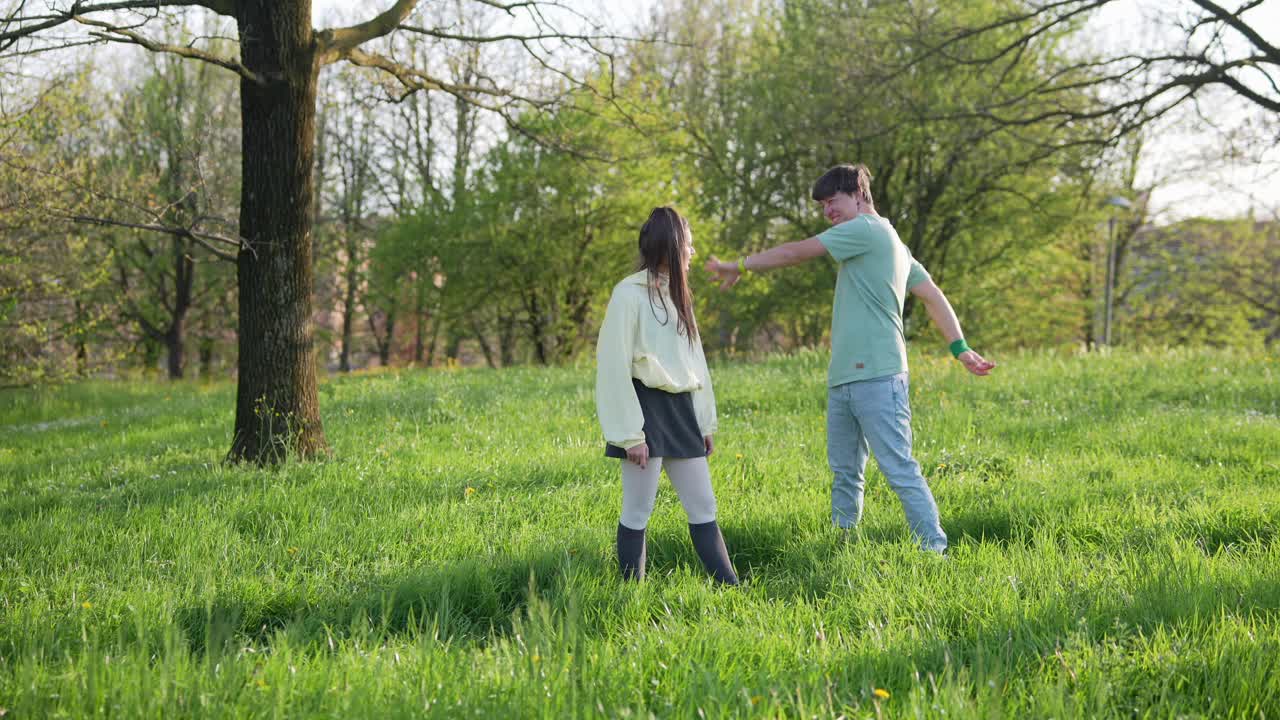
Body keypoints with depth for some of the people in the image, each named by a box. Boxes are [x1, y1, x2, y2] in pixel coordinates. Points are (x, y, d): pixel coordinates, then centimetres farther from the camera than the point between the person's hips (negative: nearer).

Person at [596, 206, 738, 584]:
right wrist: (630, 434, -16)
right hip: (647, 408, -8)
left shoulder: (677, 294, 16)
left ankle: (731, 588, 11)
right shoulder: (630, 294, -9)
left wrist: (705, 422, 16)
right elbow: (614, 368, -13)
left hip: (682, 411, 8)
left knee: (704, 508, 8)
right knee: (637, 513, -2)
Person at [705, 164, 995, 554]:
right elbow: (934, 296, 23)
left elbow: (795, 252, -6)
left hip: (876, 378, -10)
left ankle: (934, 550, -8)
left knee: (900, 471, -10)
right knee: (845, 473, 11)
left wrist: (739, 266, 4)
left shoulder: (867, 229, -7)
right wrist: (960, 348, 21)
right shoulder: (889, 241, 22)